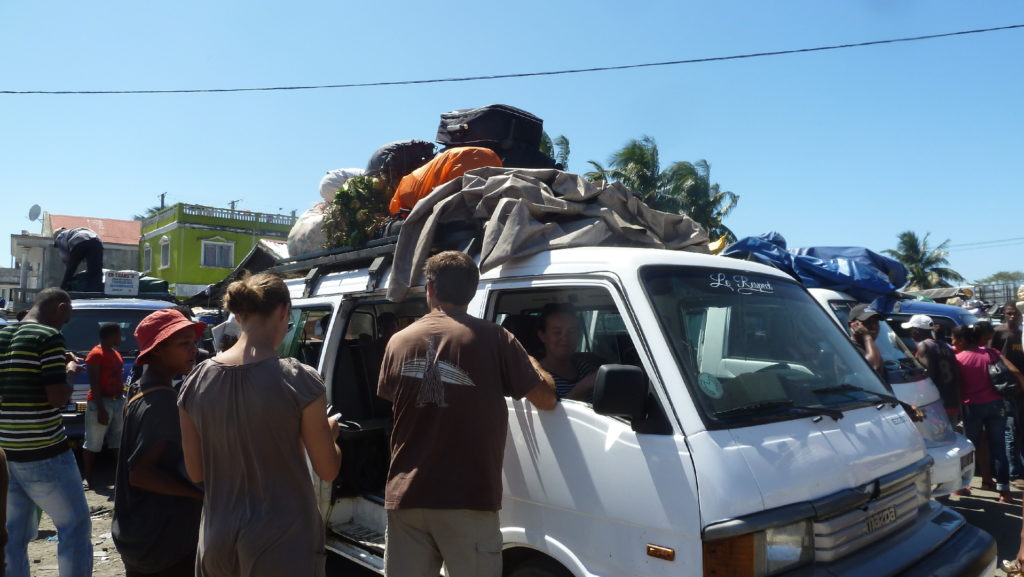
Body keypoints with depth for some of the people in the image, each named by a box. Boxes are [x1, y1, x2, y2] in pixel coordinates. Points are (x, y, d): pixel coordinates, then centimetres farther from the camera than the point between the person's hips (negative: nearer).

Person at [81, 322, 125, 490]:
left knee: (118, 441, 13)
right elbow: (94, 384, -16)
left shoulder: (116, 354, 16)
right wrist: (101, 409, -21)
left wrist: (123, 402, 17)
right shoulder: (95, 354, -10)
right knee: (92, 443, -1)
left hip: (118, 401, 8)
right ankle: (87, 477, 5)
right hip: (101, 402, -8)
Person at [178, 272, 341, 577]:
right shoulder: (299, 380, -17)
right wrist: (329, 432, 10)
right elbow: (328, 470, -8)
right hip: (283, 546, -4)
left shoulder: (195, 381, -3)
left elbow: (196, 472, 6)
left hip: (218, 543, 4)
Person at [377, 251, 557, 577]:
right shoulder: (492, 338, -5)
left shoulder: (399, 342, 6)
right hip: (467, 499, -3)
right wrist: (529, 362, 17)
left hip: (404, 496, 4)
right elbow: (546, 400, -3)